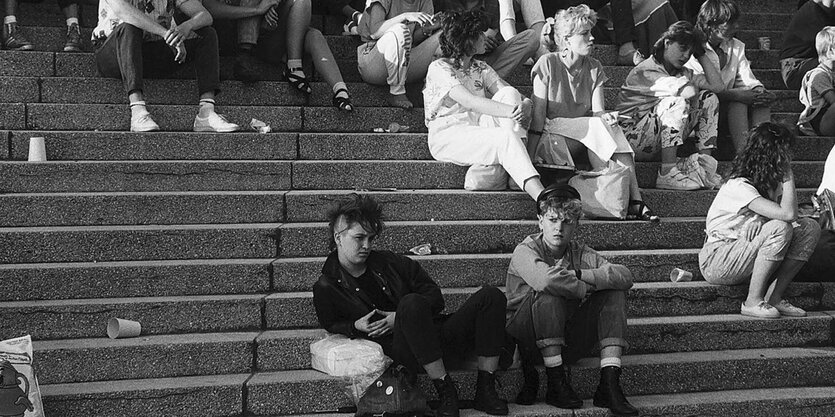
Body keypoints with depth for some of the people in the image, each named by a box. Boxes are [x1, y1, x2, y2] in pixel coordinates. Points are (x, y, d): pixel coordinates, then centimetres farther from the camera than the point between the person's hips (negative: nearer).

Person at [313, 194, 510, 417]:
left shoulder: (387, 261, 15)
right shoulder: (326, 288, 6)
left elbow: (434, 296, 14)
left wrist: (399, 318, -4)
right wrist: (356, 327, -5)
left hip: (438, 334, 5)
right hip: (405, 351, -5)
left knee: (491, 296, -15)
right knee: (412, 303, -38)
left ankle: (485, 390, -17)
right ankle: (445, 392, -30)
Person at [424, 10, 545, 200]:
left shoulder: (481, 69, 14)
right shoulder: (439, 69, -9)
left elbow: (511, 96, 1)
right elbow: (469, 101, -25)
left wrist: (526, 106, -26)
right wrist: (512, 112, -35)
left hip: (479, 131, 7)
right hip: (448, 136, -7)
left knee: (509, 93, -16)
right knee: (505, 137, -32)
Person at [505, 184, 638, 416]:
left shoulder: (581, 254, 5)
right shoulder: (525, 251, -10)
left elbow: (625, 277, -12)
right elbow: (546, 279, -34)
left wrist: (577, 274, -21)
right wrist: (584, 288, -19)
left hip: (566, 342, 5)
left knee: (614, 292, -8)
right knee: (549, 293, -31)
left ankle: (610, 384, -20)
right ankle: (556, 384, -24)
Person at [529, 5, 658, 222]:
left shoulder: (594, 68, 7)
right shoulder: (548, 64, -9)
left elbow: (597, 110, -2)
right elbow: (538, 114, -12)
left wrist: (605, 116, -28)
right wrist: (530, 156, -18)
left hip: (586, 134, 5)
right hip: (552, 135, -5)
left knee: (610, 126, -26)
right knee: (597, 127, -30)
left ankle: (634, 199, -34)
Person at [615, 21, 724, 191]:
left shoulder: (681, 73, 10)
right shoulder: (646, 71, -17)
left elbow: (718, 86, -2)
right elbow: (689, 92, -29)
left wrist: (701, 55, 2)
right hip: (632, 138, -8)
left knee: (709, 99, 2)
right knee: (676, 102, -29)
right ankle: (667, 174, -32)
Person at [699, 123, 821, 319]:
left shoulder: (771, 181, 3)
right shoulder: (739, 187, -24)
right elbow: (787, 213, -33)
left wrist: (759, 220, -24)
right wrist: (788, 174, -20)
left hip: (745, 255, 8)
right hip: (716, 261, -8)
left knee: (810, 227, -8)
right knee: (780, 228, -30)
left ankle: (774, 297, -7)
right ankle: (753, 301, -20)